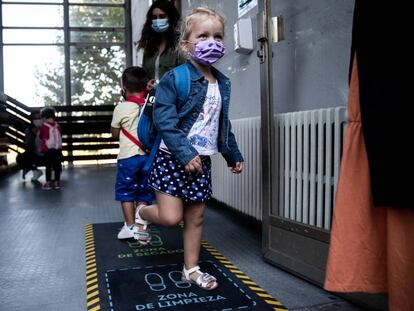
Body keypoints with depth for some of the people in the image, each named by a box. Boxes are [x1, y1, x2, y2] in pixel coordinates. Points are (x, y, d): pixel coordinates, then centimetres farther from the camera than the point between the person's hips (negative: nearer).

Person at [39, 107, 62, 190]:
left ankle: (48, 183, 4)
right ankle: (57, 182, 12)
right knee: (57, 166, 7)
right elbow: (60, 136, 7)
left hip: (47, 149, -3)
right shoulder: (58, 126, 2)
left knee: (48, 166, 3)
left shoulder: (43, 127, -8)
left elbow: (40, 136, 5)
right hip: (58, 149, 3)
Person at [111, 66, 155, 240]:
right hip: (148, 156, 3)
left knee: (125, 191, 11)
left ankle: (130, 226, 10)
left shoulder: (121, 108, -9)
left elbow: (114, 133, 2)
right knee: (143, 193, 12)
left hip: (128, 157, -3)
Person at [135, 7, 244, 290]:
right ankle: (142, 213, 27)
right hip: (172, 159, -6)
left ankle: (191, 268, 27)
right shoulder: (174, 79, -13)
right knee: (171, 217, -7)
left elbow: (224, 124, 18)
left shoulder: (223, 83, 8)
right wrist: (185, 153, -26)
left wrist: (234, 155, 20)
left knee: (196, 217, 12)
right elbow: (164, 121, -20)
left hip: (202, 160, 6)